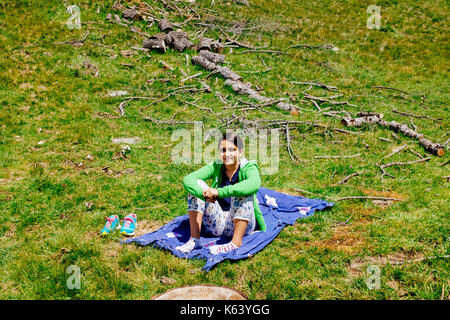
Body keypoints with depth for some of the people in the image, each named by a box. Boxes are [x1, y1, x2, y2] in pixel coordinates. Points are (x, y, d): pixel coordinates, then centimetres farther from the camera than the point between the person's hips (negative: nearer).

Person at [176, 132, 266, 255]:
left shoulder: (248, 167, -12)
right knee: (197, 184, -13)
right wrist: (204, 194, -38)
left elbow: (255, 184, -38)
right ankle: (194, 239, -16)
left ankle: (236, 243, -28)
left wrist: (220, 192, -46)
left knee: (241, 193, -29)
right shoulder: (216, 166, -2)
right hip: (218, 225, 4)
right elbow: (188, 179, -17)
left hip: (243, 223, -4)